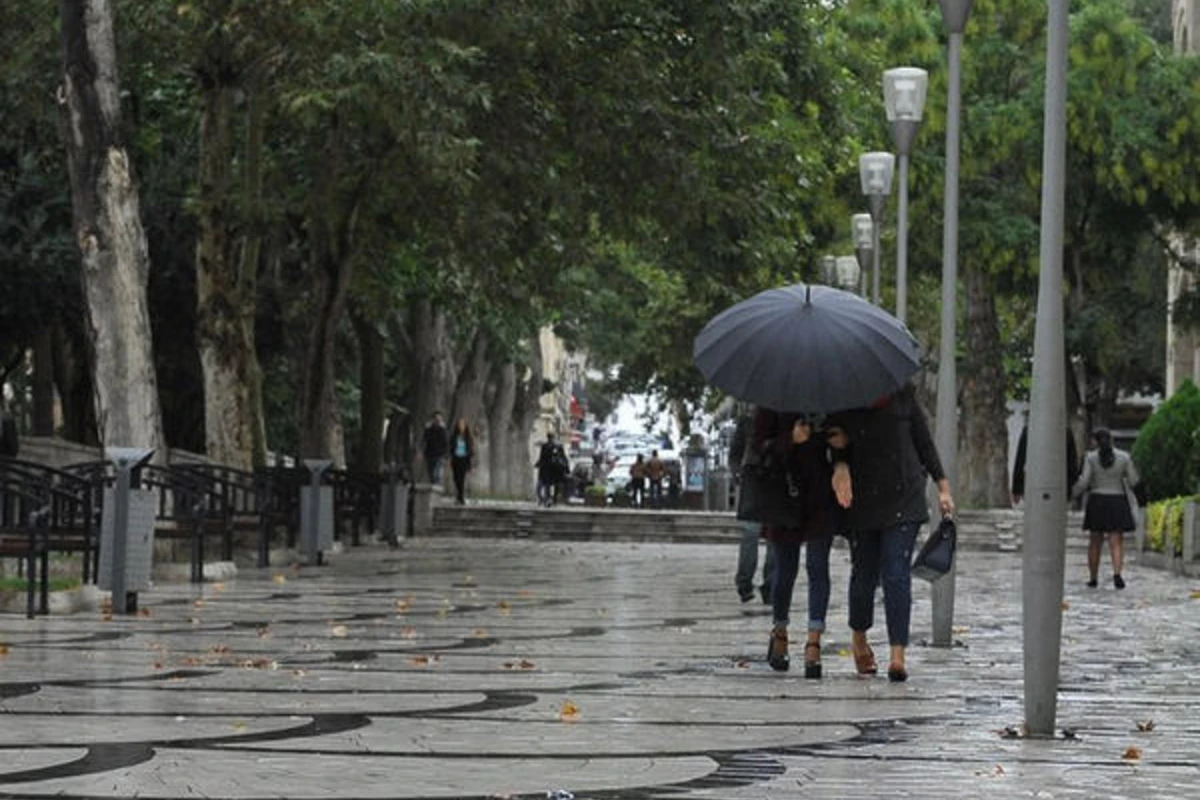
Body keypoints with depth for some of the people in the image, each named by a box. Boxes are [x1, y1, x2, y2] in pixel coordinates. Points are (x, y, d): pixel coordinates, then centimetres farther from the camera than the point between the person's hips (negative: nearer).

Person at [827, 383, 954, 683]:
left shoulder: (902, 394, 2)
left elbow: (924, 439, 9)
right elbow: (838, 447, 9)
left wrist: (943, 487, 8)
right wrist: (840, 465, -15)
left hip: (904, 498, -1)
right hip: (861, 500, 1)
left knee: (897, 574, -10)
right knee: (864, 573, 9)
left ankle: (898, 655, -14)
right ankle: (858, 638, 36)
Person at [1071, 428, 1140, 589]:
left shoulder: (1091, 458, -6)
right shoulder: (1124, 457, -4)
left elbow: (1084, 482, -10)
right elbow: (1133, 480, 0)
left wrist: (1071, 495, 5)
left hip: (1097, 503, 0)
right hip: (1117, 503, 0)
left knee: (1095, 542, 12)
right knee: (1116, 542, -2)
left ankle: (1093, 578, 17)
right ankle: (1117, 574, -23)